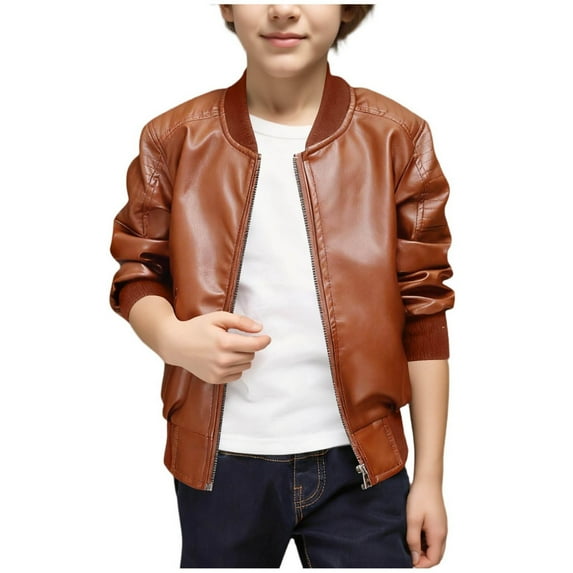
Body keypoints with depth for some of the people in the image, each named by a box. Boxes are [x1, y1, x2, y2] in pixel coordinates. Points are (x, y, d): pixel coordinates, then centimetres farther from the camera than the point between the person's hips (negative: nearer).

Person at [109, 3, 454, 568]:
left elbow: (423, 313, -1)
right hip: (219, 460, 1)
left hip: (358, 464, 0)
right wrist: (173, 338, -17)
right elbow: (137, 274, 7)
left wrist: (430, 476, 0)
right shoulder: (175, 139, -1)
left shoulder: (397, 138, -3)